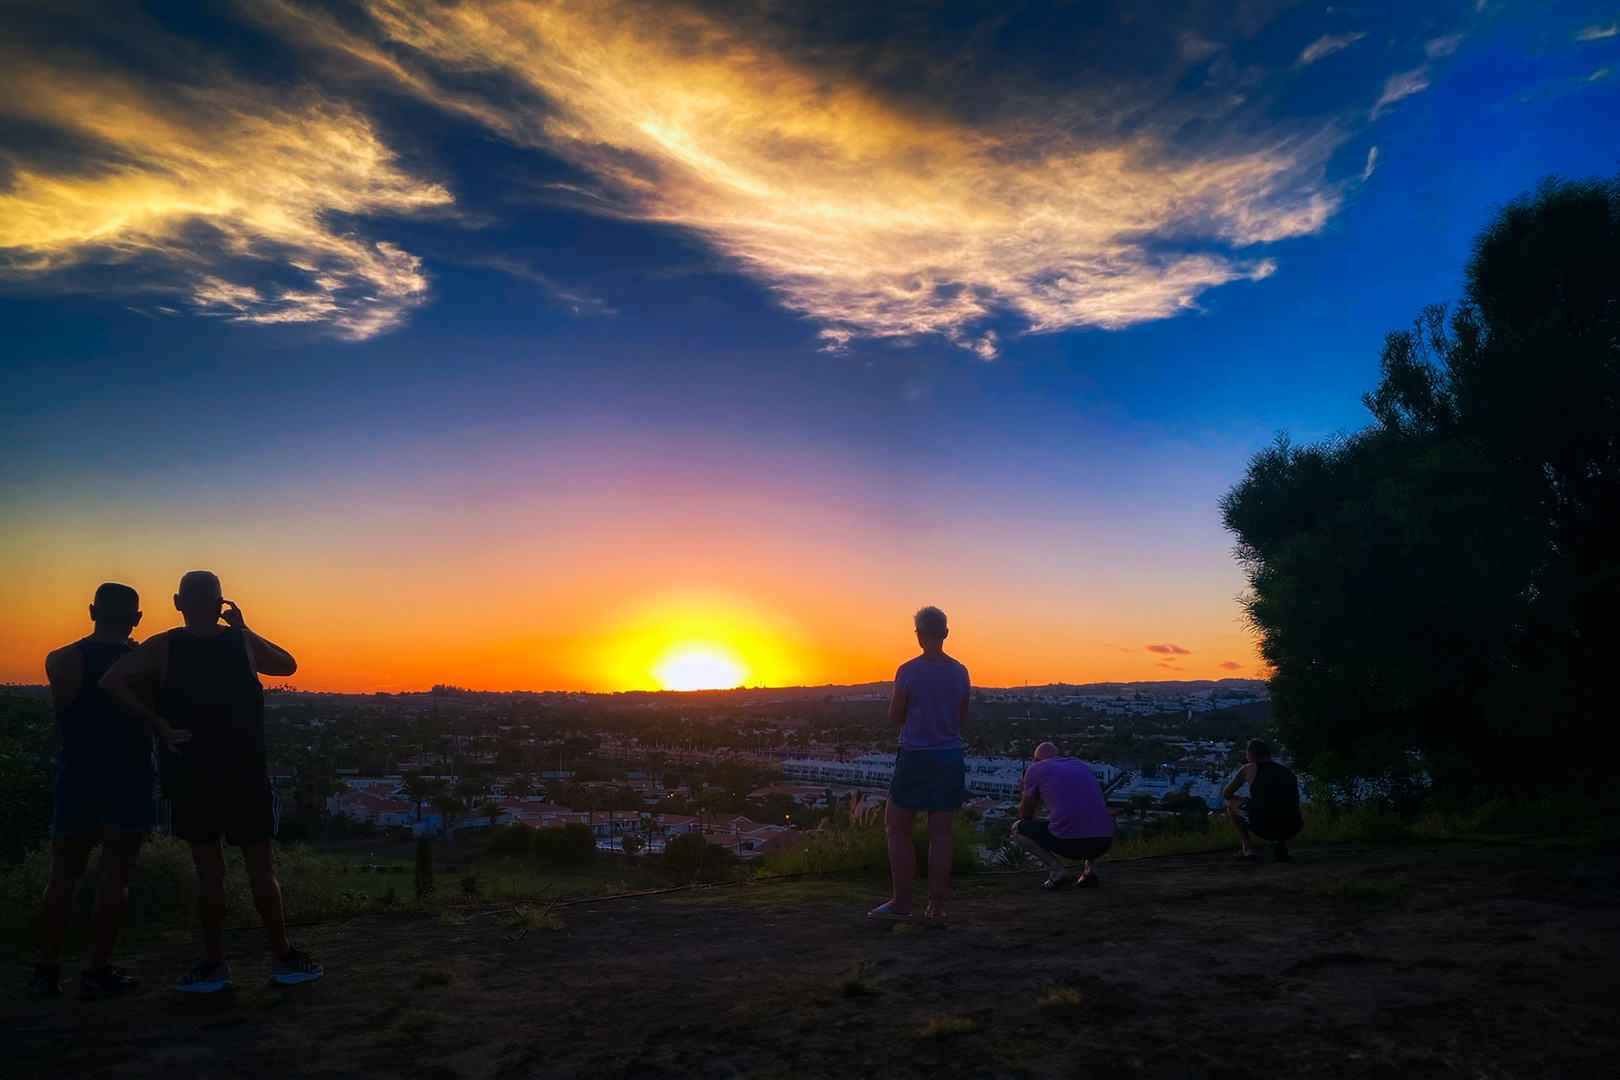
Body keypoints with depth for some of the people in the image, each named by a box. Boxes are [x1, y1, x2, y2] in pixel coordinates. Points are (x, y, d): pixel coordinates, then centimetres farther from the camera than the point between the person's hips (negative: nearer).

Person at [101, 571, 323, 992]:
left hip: (189, 775, 0)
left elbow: (111, 683, -15)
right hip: (245, 774, 0)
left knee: (208, 868, 8)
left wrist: (154, 720, -9)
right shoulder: (243, 643, -1)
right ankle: (283, 957, 13)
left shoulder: (161, 648, -3)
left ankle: (214, 965, 12)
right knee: (261, 866, 7)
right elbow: (288, 664, 16)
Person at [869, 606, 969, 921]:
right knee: (940, 833, 6)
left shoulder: (908, 672, -12)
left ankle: (901, 903, 5)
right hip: (950, 758, 4)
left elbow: (894, 718, -6)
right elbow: (962, 719, 10)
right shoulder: (959, 672, 2)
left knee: (896, 828, 6)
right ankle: (936, 904, 8)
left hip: (915, 758, -4)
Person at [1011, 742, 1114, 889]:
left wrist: (1025, 793, 37)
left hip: (1068, 843, -5)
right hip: (1104, 842, 5)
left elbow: (1026, 815, 18)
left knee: (1017, 829, 19)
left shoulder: (1035, 769, 10)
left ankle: (1057, 869, -1)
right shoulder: (1083, 765, 24)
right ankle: (1090, 867, 13)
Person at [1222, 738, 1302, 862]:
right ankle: (1281, 844, 10)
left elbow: (1226, 795, 17)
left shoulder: (1250, 769, 10)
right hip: (1291, 831, 4)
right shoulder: (1289, 772, 23)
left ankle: (1248, 849, 11)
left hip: (1263, 827, -4)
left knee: (1231, 803, 21)